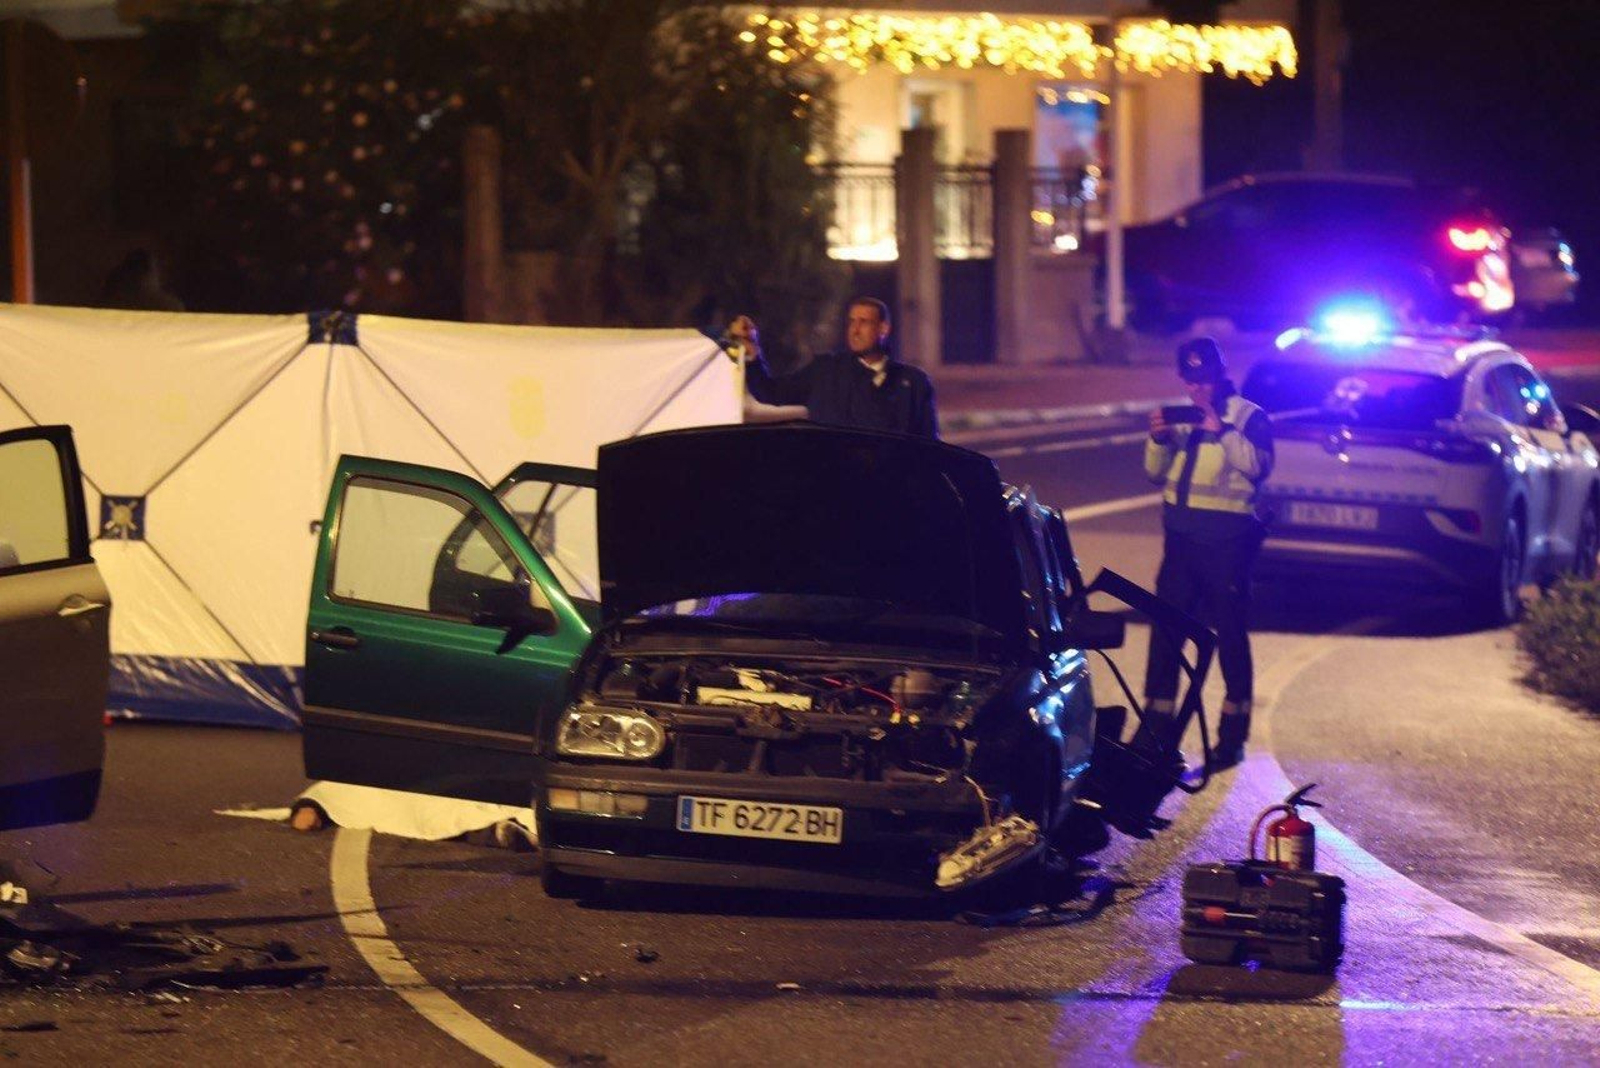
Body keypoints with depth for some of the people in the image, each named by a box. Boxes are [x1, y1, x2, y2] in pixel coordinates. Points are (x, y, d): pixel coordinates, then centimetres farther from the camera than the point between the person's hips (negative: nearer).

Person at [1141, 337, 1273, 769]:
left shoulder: (1249, 417, -1)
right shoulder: (1181, 417, 15)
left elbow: (1258, 465, -16)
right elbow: (1157, 473, 15)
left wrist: (1221, 431, -23)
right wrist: (1158, 440, -3)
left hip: (1226, 539, -5)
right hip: (1181, 538, 5)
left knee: (1230, 636, 2)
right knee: (1165, 633, 4)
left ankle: (1233, 737, 9)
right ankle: (1156, 730, 10)